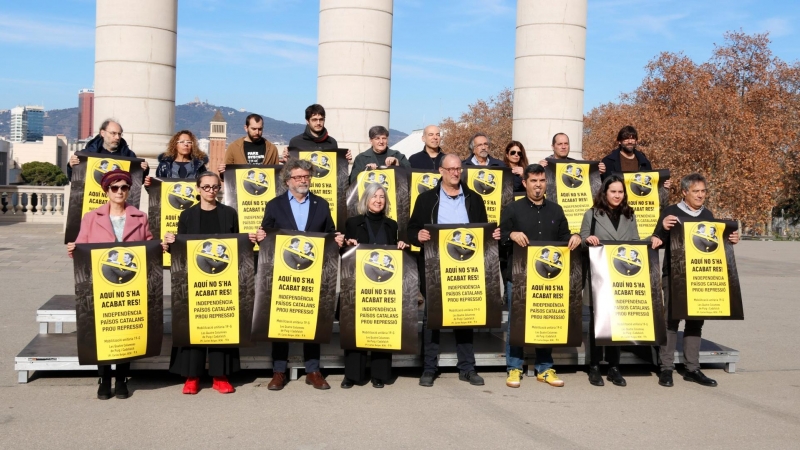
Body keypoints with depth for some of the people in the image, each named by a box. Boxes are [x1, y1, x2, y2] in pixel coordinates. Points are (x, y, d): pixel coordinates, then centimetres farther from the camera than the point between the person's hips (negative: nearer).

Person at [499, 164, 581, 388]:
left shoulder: (556, 210, 14)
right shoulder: (512, 209, 2)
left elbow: (565, 238, 16)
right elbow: (499, 238, -2)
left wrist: (575, 238, -5)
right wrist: (511, 235, -22)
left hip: (549, 276, 4)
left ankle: (545, 369, 18)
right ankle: (514, 368, 9)